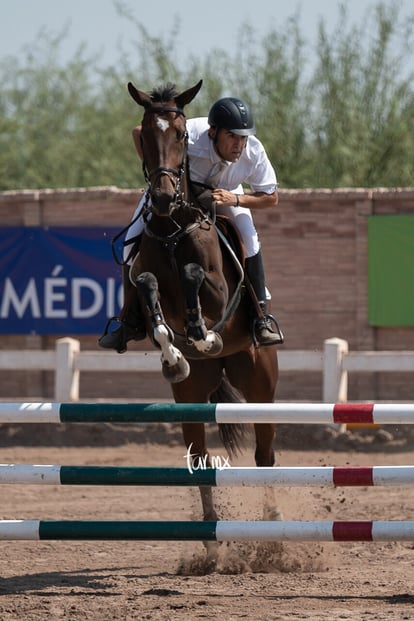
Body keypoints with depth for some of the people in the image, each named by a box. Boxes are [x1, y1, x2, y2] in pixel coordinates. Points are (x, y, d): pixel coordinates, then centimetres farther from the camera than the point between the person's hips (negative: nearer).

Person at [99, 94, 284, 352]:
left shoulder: (253, 152, -33)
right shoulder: (186, 137, -42)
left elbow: (271, 197, -19)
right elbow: (139, 132, -25)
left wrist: (235, 199, -36)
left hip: (224, 191, 1)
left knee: (249, 239, -23)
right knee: (133, 242, -11)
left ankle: (261, 315, -9)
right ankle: (133, 320, 6)